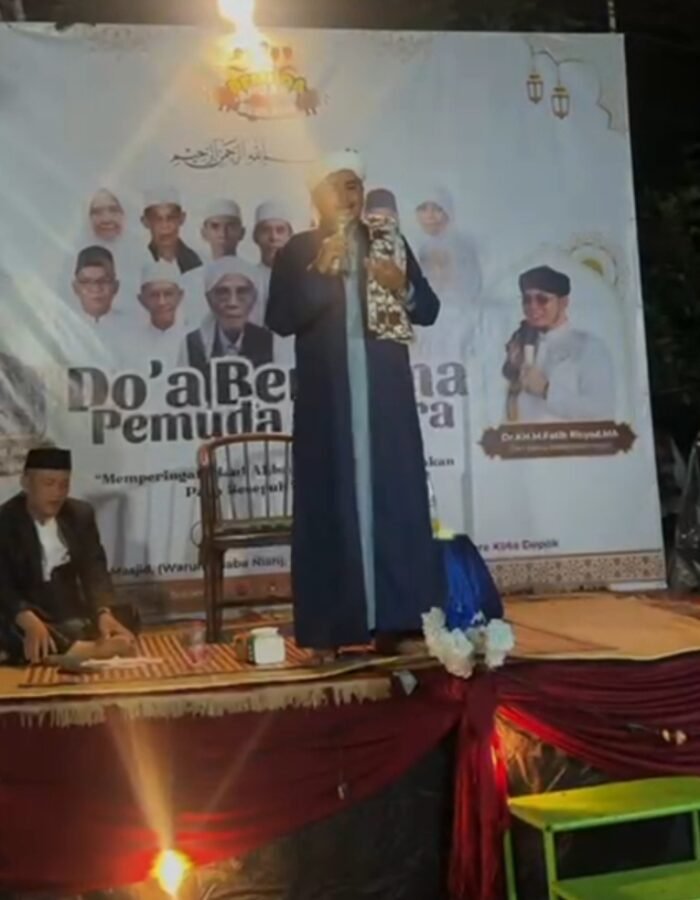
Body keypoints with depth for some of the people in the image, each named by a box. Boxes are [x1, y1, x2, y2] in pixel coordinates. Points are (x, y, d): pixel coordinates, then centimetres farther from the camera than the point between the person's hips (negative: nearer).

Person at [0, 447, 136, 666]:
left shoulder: (80, 514, 4)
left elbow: (94, 569, -3)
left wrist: (104, 613, -24)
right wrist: (30, 622, -38)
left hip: (71, 616, 5)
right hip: (22, 617, -5)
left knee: (123, 640, -19)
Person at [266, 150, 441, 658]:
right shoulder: (298, 252, 5)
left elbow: (429, 311, 10)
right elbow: (280, 320, -7)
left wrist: (403, 287, -10)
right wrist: (320, 271, -16)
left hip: (387, 399, 2)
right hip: (327, 402, -2)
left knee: (393, 501, -1)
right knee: (332, 506, -3)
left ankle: (393, 623, 5)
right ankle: (330, 629, -1)